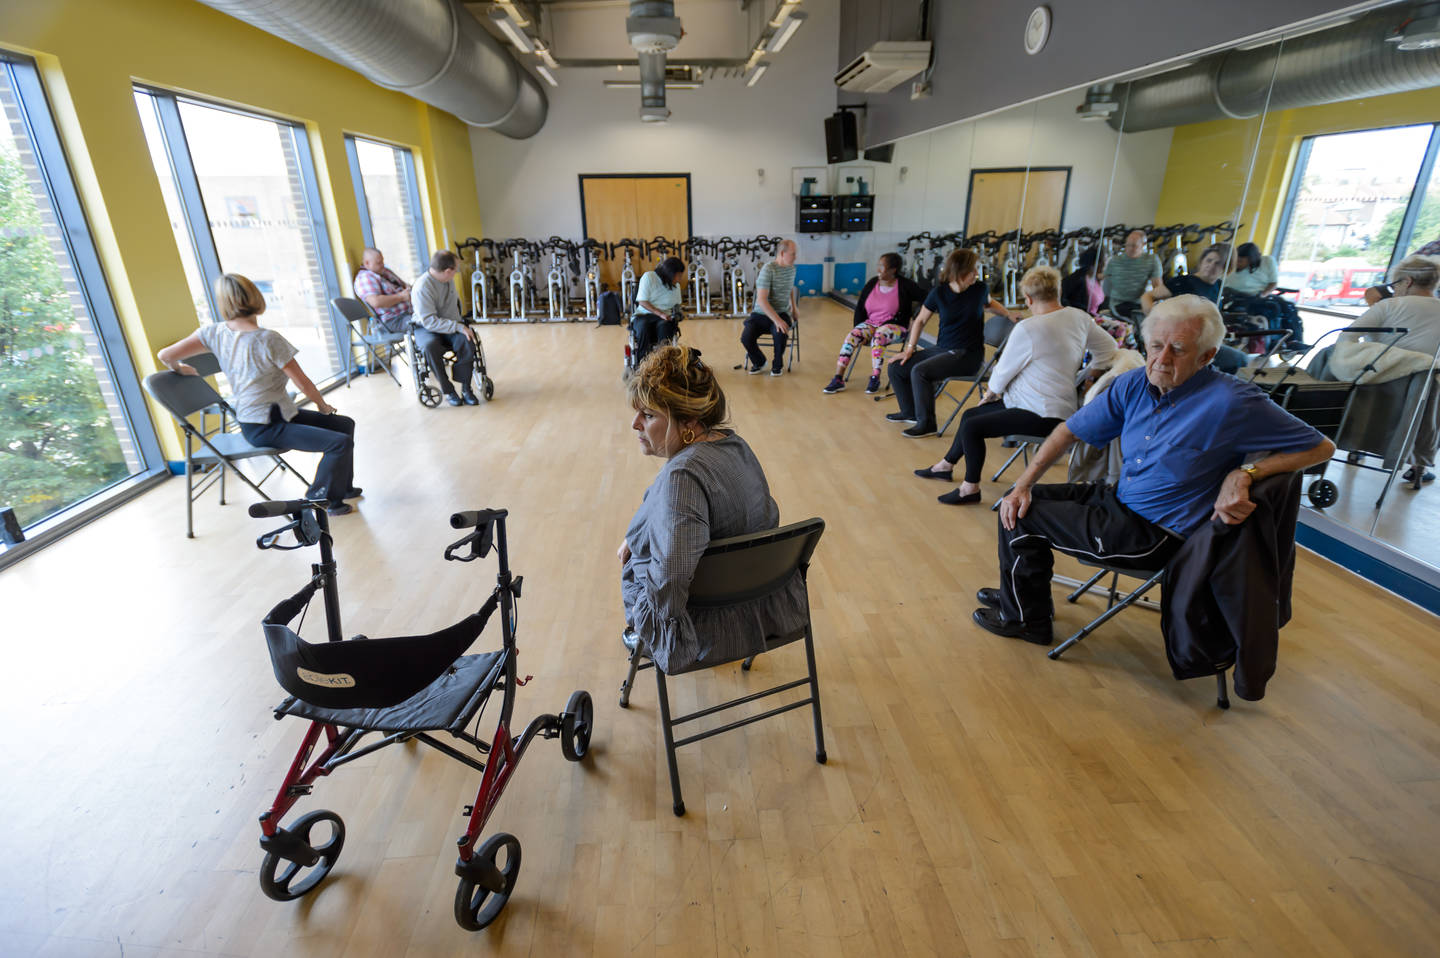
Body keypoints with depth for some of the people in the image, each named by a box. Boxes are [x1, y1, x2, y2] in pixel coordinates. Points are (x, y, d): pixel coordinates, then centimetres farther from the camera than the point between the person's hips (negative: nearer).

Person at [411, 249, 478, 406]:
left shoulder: (449, 280, 3)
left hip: (450, 326, 5)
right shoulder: (422, 288, -21)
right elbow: (429, 321, -26)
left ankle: (465, 388, -19)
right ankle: (448, 390, -24)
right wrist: (458, 327, -31)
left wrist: (461, 325, 22)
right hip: (426, 328, -5)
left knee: (466, 341, -28)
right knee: (430, 346, -38)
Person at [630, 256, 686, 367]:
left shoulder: (676, 285, 10)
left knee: (664, 326, -34)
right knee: (643, 326, -37)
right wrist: (660, 313, -20)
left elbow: (676, 305, 21)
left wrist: (676, 315, -4)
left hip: (665, 317, 2)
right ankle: (642, 363, -30)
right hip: (643, 315, -2)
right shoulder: (649, 277, -5)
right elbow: (642, 302, -9)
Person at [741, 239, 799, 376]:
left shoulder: (791, 268, 6)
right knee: (746, 338, -28)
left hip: (782, 313, 3)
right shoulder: (768, 269, -16)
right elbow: (761, 300, -23)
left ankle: (778, 365, -3)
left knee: (781, 334, -32)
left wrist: (794, 307, 20)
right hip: (760, 314, -3)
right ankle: (759, 362, 5)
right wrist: (777, 320, -30)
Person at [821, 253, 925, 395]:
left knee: (878, 337, -37)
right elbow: (860, 308, 10)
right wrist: (858, 328, 1)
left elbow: (923, 298, -5)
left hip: (894, 325, -4)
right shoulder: (872, 283, 6)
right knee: (851, 336, -24)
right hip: (870, 323, 4)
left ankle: (875, 379, -29)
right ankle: (838, 379, -27)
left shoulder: (905, 286, -5)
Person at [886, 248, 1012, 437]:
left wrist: (1012, 318, 19)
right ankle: (910, 412, 19)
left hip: (968, 354, -4)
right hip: (942, 349, 4)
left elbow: (990, 303, 19)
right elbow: (920, 320, 8)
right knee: (896, 367, -2)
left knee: (920, 371, -28)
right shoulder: (938, 293, -4)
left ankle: (926, 424, -14)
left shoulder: (980, 289, -6)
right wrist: (910, 349, 2)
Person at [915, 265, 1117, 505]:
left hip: (1043, 416, -10)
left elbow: (1003, 371, -9)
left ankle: (971, 488, 0)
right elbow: (1108, 348, 12)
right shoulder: (1079, 317, 3)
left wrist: (990, 393, 10)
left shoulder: (1027, 329, -21)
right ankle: (946, 465, 31)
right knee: (971, 414, 15)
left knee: (972, 426, -15)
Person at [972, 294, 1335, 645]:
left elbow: (1321, 447, -12)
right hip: (1118, 499, 7)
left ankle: (1026, 620, 16)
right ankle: (1022, 594, 29)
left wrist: (1245, 472, -26)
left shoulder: (1234, 403, -22)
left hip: (1154, 535, -7)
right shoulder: (1134, 384, -4)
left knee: (1024, 518, -10)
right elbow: (1070, 430, 1)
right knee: (1019, 503, 5)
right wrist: (1022, 485, -7)